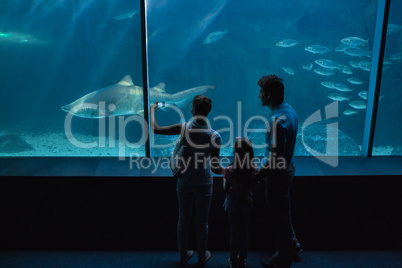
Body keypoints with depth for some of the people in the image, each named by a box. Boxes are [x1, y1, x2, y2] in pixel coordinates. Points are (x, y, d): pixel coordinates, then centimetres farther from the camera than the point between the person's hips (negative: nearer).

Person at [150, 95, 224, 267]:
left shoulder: (185, 128, -15)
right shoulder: (214, 136, -17)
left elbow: (155, 129, -9)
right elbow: (215, 168, -15)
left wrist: (152, 109, 7)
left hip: (184, 182, 2)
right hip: (203, 185, -2)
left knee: (183, 221, 18)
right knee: (202, 223, 15)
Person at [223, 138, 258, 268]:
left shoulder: (230, 170, -20)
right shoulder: (254, 169, -13)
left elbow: (226, 189, -12)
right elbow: (253, 187, -2)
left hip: (233, 202, -2)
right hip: (247, 202, 2)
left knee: (234, 232, 12)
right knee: (244, 231, 16)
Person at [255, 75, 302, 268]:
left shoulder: (277, 120, -28)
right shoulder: (289, 110, 3)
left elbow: (276, 157, -30)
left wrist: (255, 178, -25)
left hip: (278, 173, -10)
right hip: (286, 169, 10)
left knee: (280, 217, 8)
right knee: (282, 214, 25)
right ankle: (292, 247, 41)